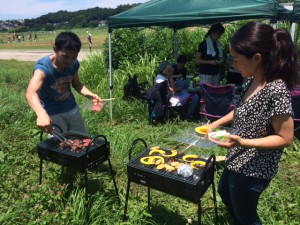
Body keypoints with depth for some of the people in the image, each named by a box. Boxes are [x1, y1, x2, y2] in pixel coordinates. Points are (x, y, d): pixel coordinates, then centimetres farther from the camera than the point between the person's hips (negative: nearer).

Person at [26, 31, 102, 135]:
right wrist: (42, 114, -62)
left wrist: (90, 94, -11)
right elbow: (31, 93, -43)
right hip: (52, 114, -5)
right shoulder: (43, 67, -27)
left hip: (72, 108, 5)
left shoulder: (74, 64, -11)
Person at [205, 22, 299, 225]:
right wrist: (215, 124, 5)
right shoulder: (253, 80, -4)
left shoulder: (276, 90, -29)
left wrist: (244, 142, -33)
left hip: (254, 169, -9)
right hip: (238, 160, 9)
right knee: (225, 193, 32)